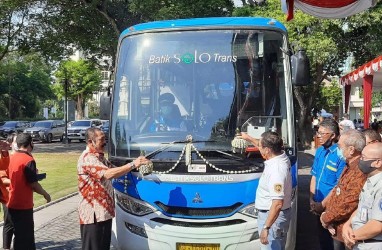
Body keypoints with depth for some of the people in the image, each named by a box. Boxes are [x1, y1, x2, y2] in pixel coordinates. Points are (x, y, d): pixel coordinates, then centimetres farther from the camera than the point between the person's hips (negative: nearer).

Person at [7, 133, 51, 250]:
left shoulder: (12, 158, 7)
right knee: (23, 236, 2)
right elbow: (33, 184, -18)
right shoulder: (28, 160, -17)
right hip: (23, 205, -8)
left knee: (27, 234, 18)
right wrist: (45, 194, -3)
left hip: (13, 203, 8)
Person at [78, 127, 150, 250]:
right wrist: (133, 164, -27)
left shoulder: (99, 157, 17)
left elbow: (114, 170, 15)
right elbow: (108, 174, -28)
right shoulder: (88, 158, -16)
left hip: (105, 212, 10)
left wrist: (136, 166, 0)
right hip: (93, 215, -10)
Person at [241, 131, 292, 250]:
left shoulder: (276, 170, -30)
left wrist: (266, 227, -30)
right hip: (270, 213, 10)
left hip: (273, 216, -10)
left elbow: (278, 203, -32)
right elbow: (265, 147, 25)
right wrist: (249, 138, 33)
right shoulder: (281, 156, -1)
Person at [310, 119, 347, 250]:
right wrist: (312, 200, 1)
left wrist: (323, 204, -14)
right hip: (319, 205, 6)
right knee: (322, 237, 19)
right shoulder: (319, 151, 3)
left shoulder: (341, 155, -19)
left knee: (332, 239, 8)